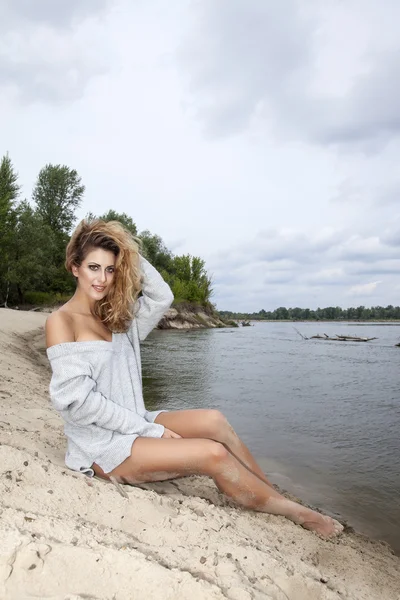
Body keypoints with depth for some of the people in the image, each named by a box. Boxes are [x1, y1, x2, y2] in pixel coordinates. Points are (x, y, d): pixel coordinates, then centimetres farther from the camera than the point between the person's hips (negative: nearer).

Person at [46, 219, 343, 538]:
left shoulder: (113, 317, 8)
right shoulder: (61, 322, -14)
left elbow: (161, 297, 2)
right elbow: (78, 399, -19)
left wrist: (129, 253, -5)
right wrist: (149, 429, -17)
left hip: (133, 424, 7)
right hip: (102, 445, -7)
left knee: (213, 421, -12)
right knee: (212, 454, -18)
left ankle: (276, 493, 1)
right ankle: (297, 513, 0)